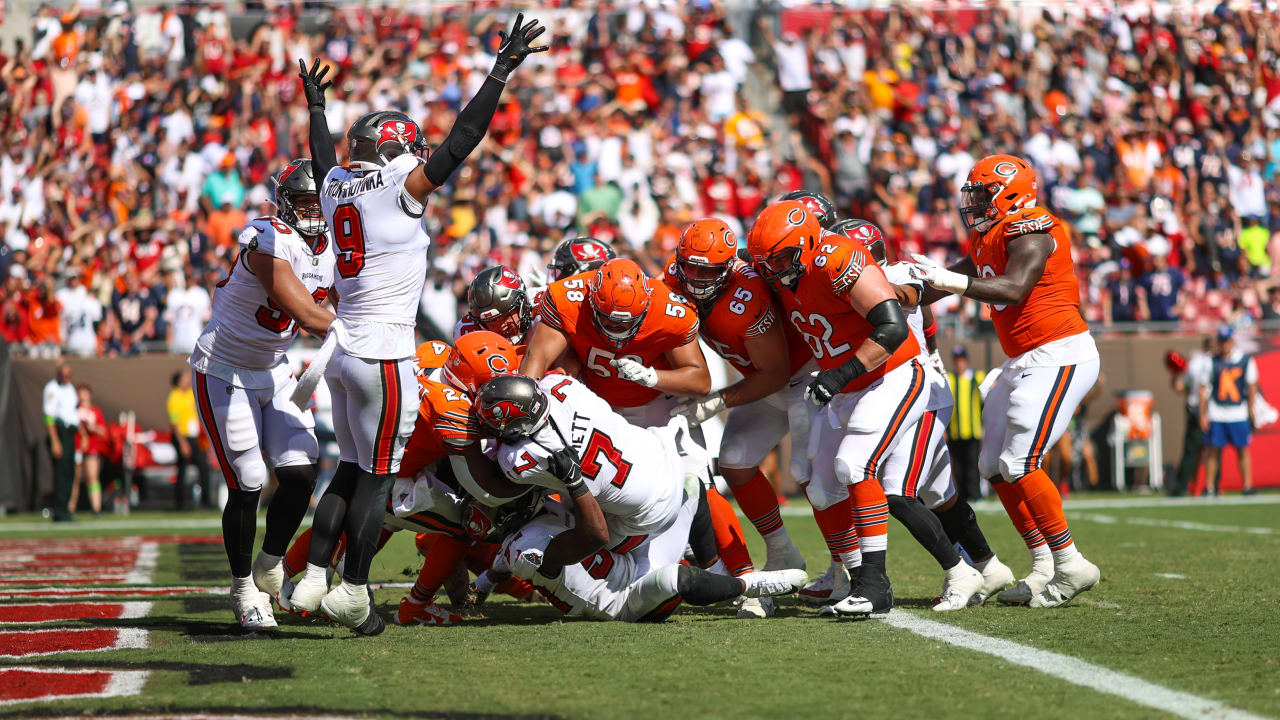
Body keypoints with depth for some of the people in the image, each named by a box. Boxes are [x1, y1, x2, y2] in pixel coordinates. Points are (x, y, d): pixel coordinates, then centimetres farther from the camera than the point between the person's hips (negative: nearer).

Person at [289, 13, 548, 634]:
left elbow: (324, 158, 31)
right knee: (377, 477, 0)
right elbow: (461, 140, -12)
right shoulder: (402, 190, -11)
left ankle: (311, 579, 13)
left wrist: (315, 107, 49)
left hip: (344, 348, 7)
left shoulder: (336, 188, 8)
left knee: (351, 469, 16)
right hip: (384, 355, -7)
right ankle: (352, 593, 3)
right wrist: (502, 71, -8)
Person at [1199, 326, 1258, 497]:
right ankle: (1209, 487, 7)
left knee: (1242, 450, 2)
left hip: (1239, 414, -1)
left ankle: (1248, 485, 6)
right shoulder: (1212, 361, 4)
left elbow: (1252, 387, 4)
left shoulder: (1246, 360, 2)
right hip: (1216, 414, 1)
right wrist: (1203, 414, 0)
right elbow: (1204, 389, 6)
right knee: (1213, 450, 2)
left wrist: (1251, 411, -2)